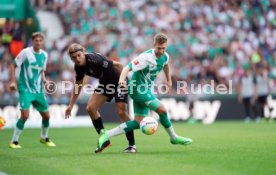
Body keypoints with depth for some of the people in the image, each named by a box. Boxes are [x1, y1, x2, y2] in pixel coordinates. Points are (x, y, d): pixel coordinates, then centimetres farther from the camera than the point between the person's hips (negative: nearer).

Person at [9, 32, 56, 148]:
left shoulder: (44, 55, 6)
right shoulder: (25, 52, -10)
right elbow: (13, 66, -5)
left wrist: (44, 79, -1)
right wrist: (13, 81, -13)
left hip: (38, 90, 6)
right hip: (25, 89, -6)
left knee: (46, 116, 7)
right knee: (25, 115, -18)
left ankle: (44, 138, 33)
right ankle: (14, 141, -4)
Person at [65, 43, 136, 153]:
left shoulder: (93, 60, -32)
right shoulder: (79, 67, -7)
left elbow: (117, 65, -28)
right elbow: (78, 84, 9)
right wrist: (71, 105, 10)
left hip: (119, 82, -8)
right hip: (105, 83, 8)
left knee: (121, 112, -16)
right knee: (90, 108, -4)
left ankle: (132, 144, -4)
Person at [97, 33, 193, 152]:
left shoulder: (165, 57, 1)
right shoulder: (146, 57, -23)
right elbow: (128, 68, -29)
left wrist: (168, 79, 38)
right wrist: (122, 80, -48)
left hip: (145, 90, 9)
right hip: (138, 88, -9)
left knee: (139, 122, 2)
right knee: (162, 110, -14)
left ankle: (107, 135, 2)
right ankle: (174, 137, 7)